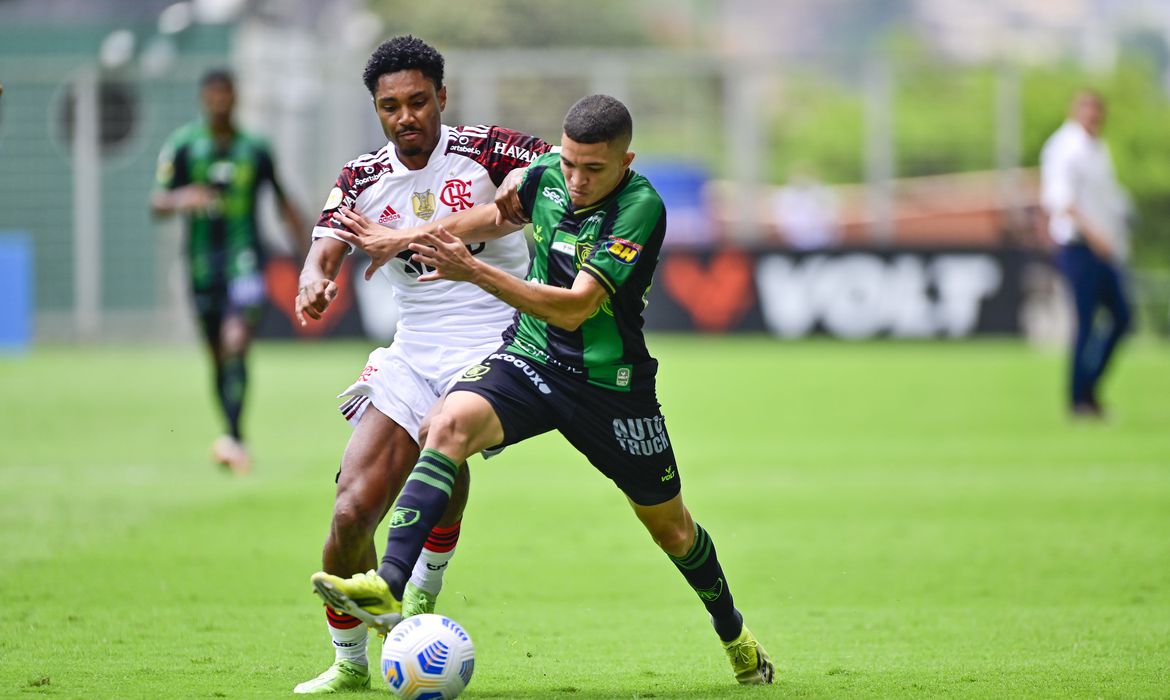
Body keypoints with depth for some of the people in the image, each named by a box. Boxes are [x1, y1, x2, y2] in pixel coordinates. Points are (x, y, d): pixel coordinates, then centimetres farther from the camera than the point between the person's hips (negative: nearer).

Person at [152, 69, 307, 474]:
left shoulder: (255, 149, 7)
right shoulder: (183, 146, 3)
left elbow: (284, 207, 18)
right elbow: (158, 203, -3)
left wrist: (307, 255, 16)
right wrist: (180, 199, -26)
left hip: (244, 257, -1)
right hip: (202, 261, 1)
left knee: (236, 342, -21)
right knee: (218, 357, 7)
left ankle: (233, 437, -29)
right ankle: (234, 439, 20)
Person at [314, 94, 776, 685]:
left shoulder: (641, 209, -23)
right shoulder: (546, 173, -6)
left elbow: (574, 308, -30)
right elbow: (500, 211, 19)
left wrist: (474, 272, -37)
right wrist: (406, 238, 13)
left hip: (609, 385, -3)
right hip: (529, 360, 3)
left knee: (669, 526, 13)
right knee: (451, 422, -29)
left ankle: (735, 636, 43)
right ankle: (389, 587, -41)